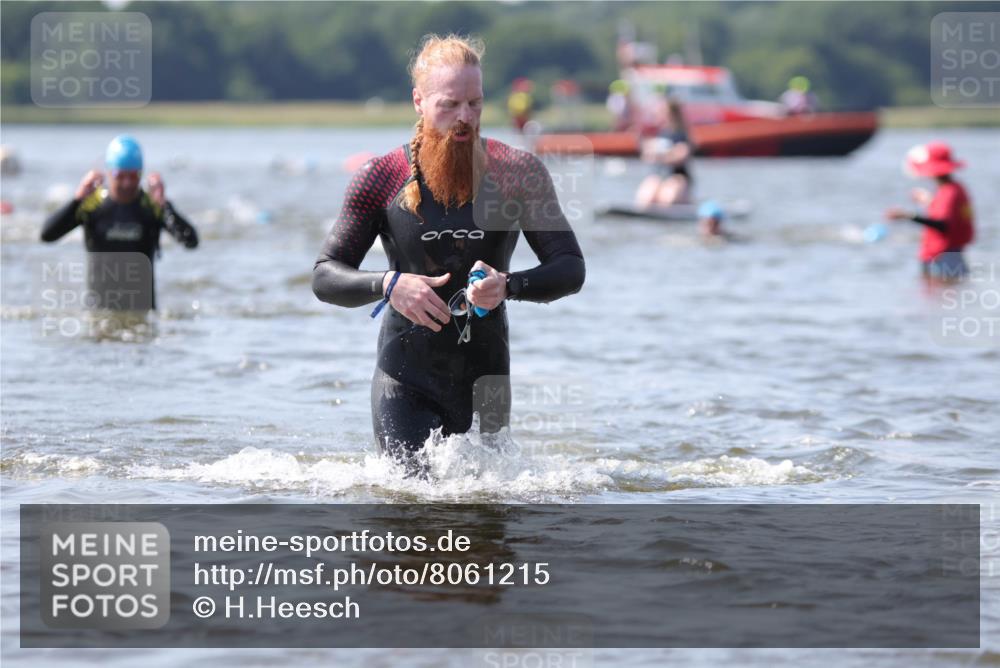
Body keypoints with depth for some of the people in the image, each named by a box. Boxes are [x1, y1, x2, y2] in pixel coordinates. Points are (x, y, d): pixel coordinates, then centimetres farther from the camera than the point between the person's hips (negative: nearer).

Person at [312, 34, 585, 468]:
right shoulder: (382, 179, -4)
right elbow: (325, 277, -3)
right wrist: (388, 285, -23)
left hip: (485, 379, 2)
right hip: (406, 380, -2)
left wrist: (509, 285, -24)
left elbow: (570, 269, -4)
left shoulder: (518, 172, -3)